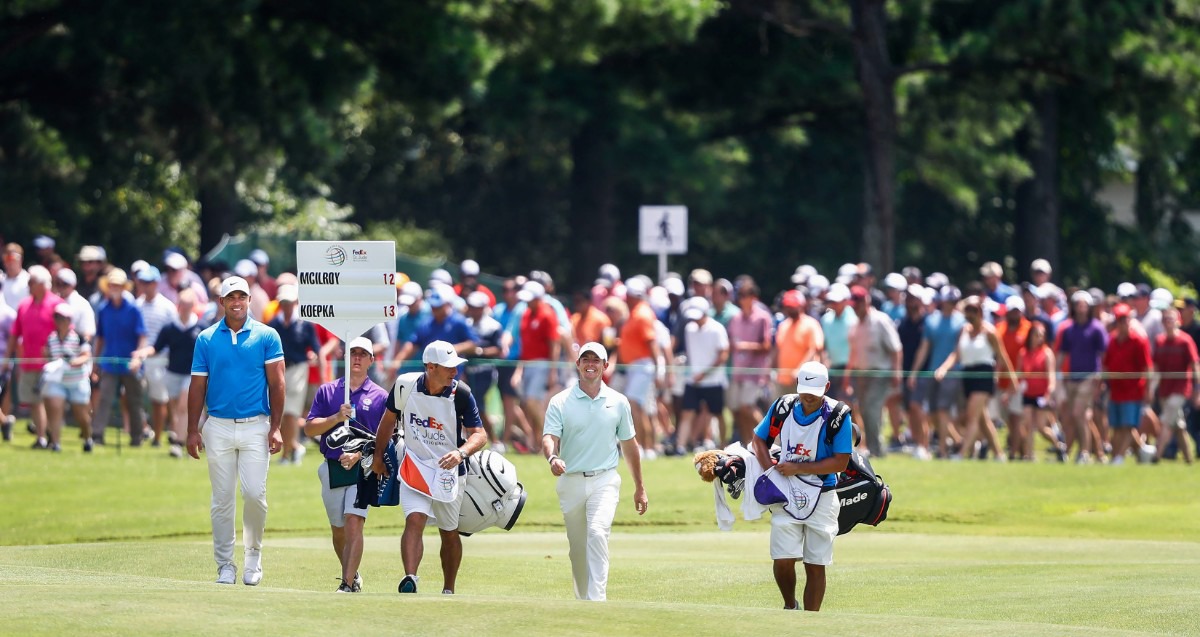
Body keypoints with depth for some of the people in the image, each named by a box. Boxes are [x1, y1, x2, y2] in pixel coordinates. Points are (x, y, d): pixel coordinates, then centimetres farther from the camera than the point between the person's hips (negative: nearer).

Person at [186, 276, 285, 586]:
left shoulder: (267, 336, 3)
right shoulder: (206, 339, 7)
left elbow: (276, 383, 1)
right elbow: (198, 386, 8)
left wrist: (275, 428, -6)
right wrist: (192, 431, 2)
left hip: (255, 426, -1)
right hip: (218, 427, 1)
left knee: (255, 493, -10)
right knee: (222, 500, 2)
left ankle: (253, 554, 12)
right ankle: (225, 566, 7)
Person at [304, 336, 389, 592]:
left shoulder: (380, 397, 5)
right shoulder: (327, 391, 10)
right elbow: (309, 428, 4)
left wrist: (359, 454, -14)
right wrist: (337, 417, -12)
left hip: (363, 468, -3)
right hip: (332, 468, 3)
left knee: (354, 522, -18)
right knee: (338, 530, 12)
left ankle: (348, 584, -21)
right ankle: (352, 575, 32)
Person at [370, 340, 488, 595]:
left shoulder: (461, 394, -14)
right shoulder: (405, 386, -10)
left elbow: (479, 434, -14)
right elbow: (389, 419, 8)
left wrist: (461, 452, -34)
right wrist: (378, 455, 16)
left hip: (448, 470, 1)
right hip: (414, 467, -1)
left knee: (450, 533, 12)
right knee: (414, 520, -22)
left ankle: (448, 591, 26)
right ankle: (409, 579, -35)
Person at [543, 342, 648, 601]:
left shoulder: (618, 402, 7)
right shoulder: (560, 402, 1)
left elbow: (629, 444, 15)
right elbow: (550, 437, -10)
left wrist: (639, 488, 17)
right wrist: (552, 458, -35)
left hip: (604, 480, -1)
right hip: (570, 482, 1)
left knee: (597, 533, -23)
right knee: (577, 548, 8)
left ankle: (597, 599, -29)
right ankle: (582, 599, 24)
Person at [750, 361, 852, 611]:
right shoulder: (782, 407, 0)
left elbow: (841, 462, -12)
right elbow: (759, 440, 12)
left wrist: (797, 468, -17)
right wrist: (771, 468, -7)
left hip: (822, 498, -2)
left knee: (816, 566, 0)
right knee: (783, 560, -8)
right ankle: (790, 607, 17)